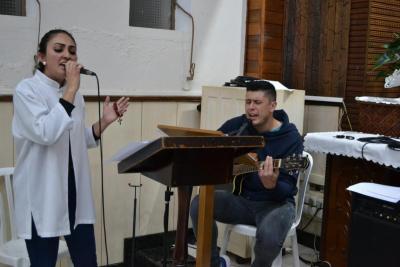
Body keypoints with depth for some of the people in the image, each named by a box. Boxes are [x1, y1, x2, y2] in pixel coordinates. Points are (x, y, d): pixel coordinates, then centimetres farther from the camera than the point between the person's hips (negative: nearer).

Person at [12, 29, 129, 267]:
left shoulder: (76, 95, 9)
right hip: (42, 196, -6)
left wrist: (105, 121, 2)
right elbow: (46, 134, -25)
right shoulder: (27, 90, -10)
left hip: (76, 192, 6)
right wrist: (71, 89, -23)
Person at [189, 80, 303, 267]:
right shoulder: (238, 125, 0)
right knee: (199, 204, -22)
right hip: (241, 198, 4)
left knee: (269, 235, -35)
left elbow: (287, 190, -18)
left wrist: (272, 185, -41)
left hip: (275, 202, -4)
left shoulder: (291, 138, -13)